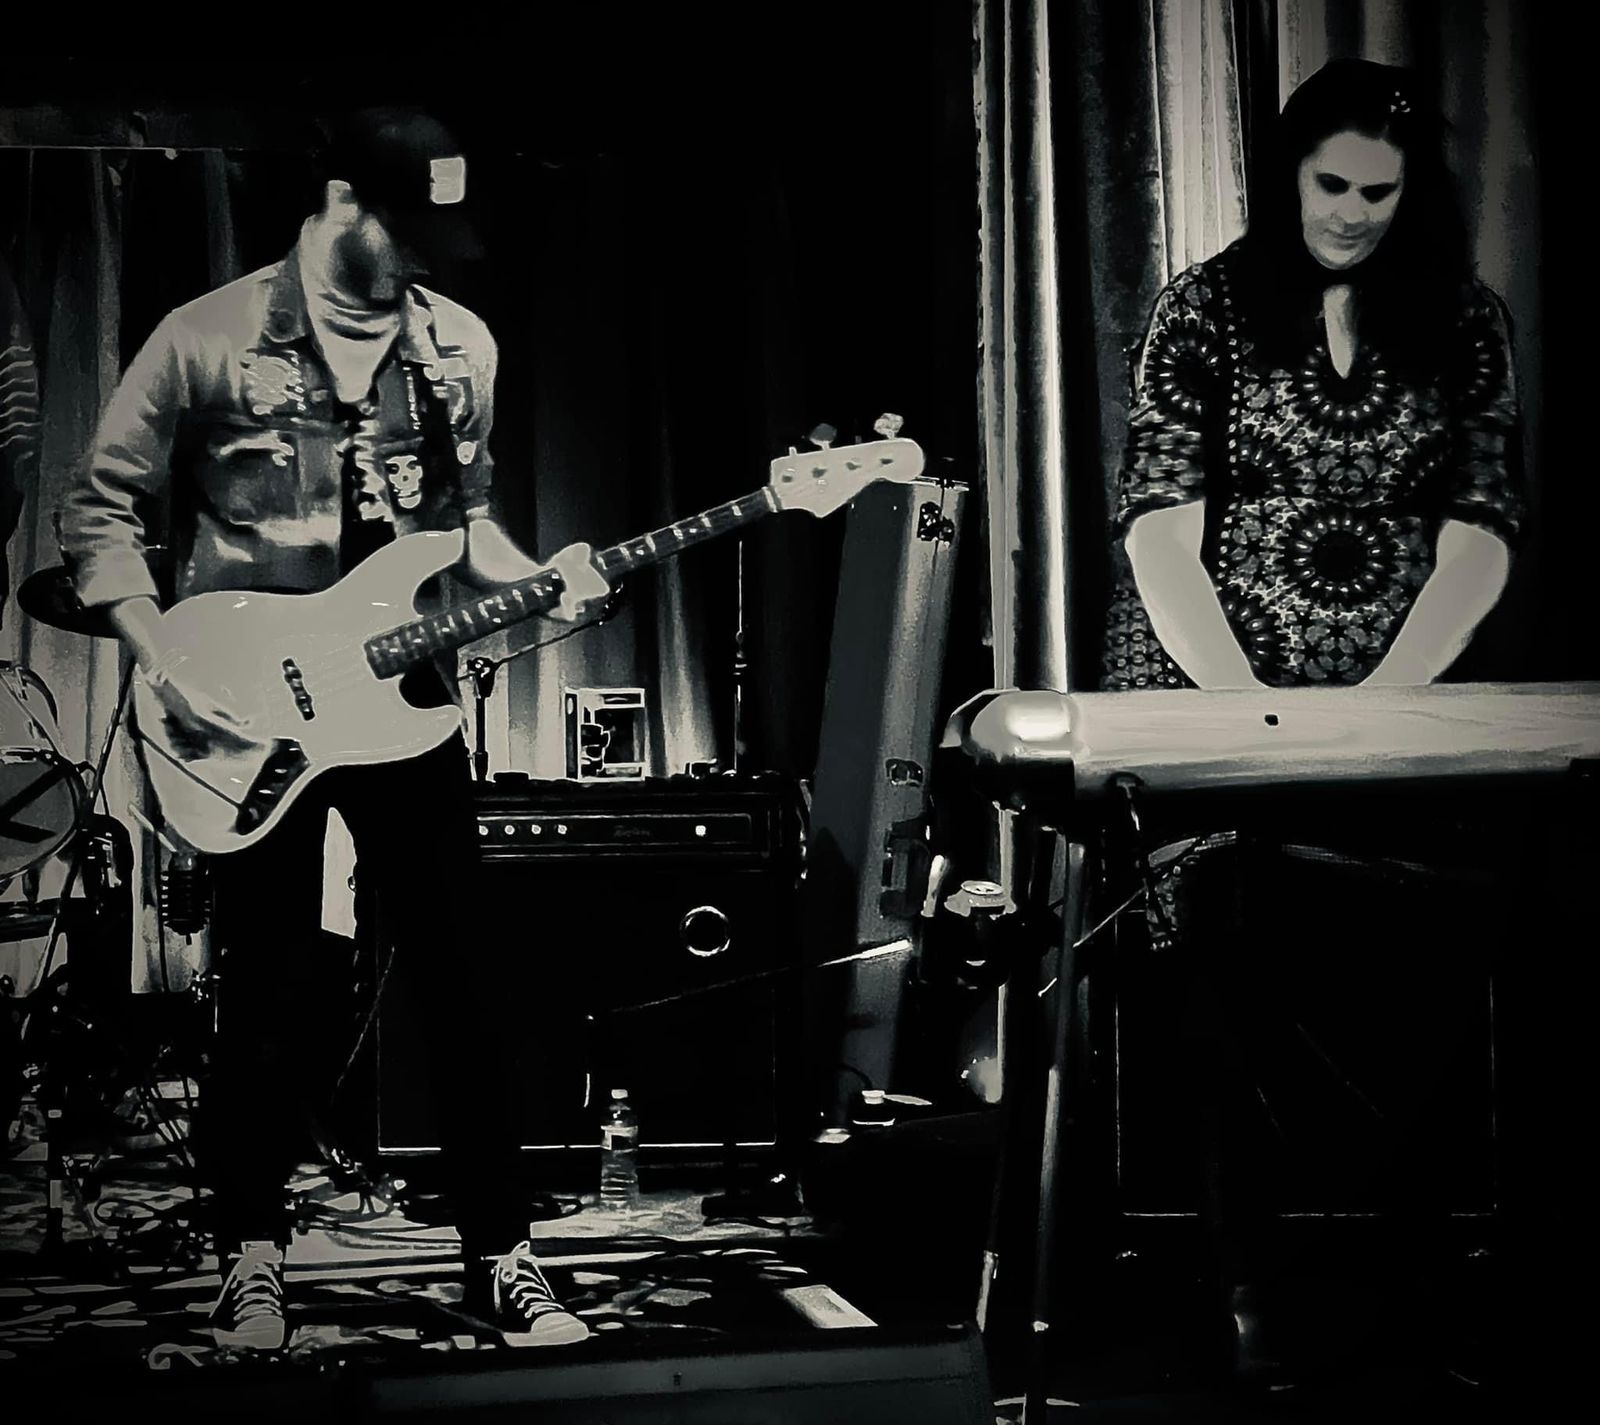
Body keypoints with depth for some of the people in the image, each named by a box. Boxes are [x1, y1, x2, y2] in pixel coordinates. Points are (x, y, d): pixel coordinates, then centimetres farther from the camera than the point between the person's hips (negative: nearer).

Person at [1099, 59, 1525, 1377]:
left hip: (1398, 703, 2)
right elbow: (1159, 534, -3)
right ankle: (1253, 1277, -7)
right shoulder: (1209, 306, 4)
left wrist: (1379, 702, -12)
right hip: (1213, 693, -2)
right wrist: (1249, 705, -16)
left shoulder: (1465, 322, 9)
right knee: (1249, 944, -18)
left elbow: (1478, 539, 2)